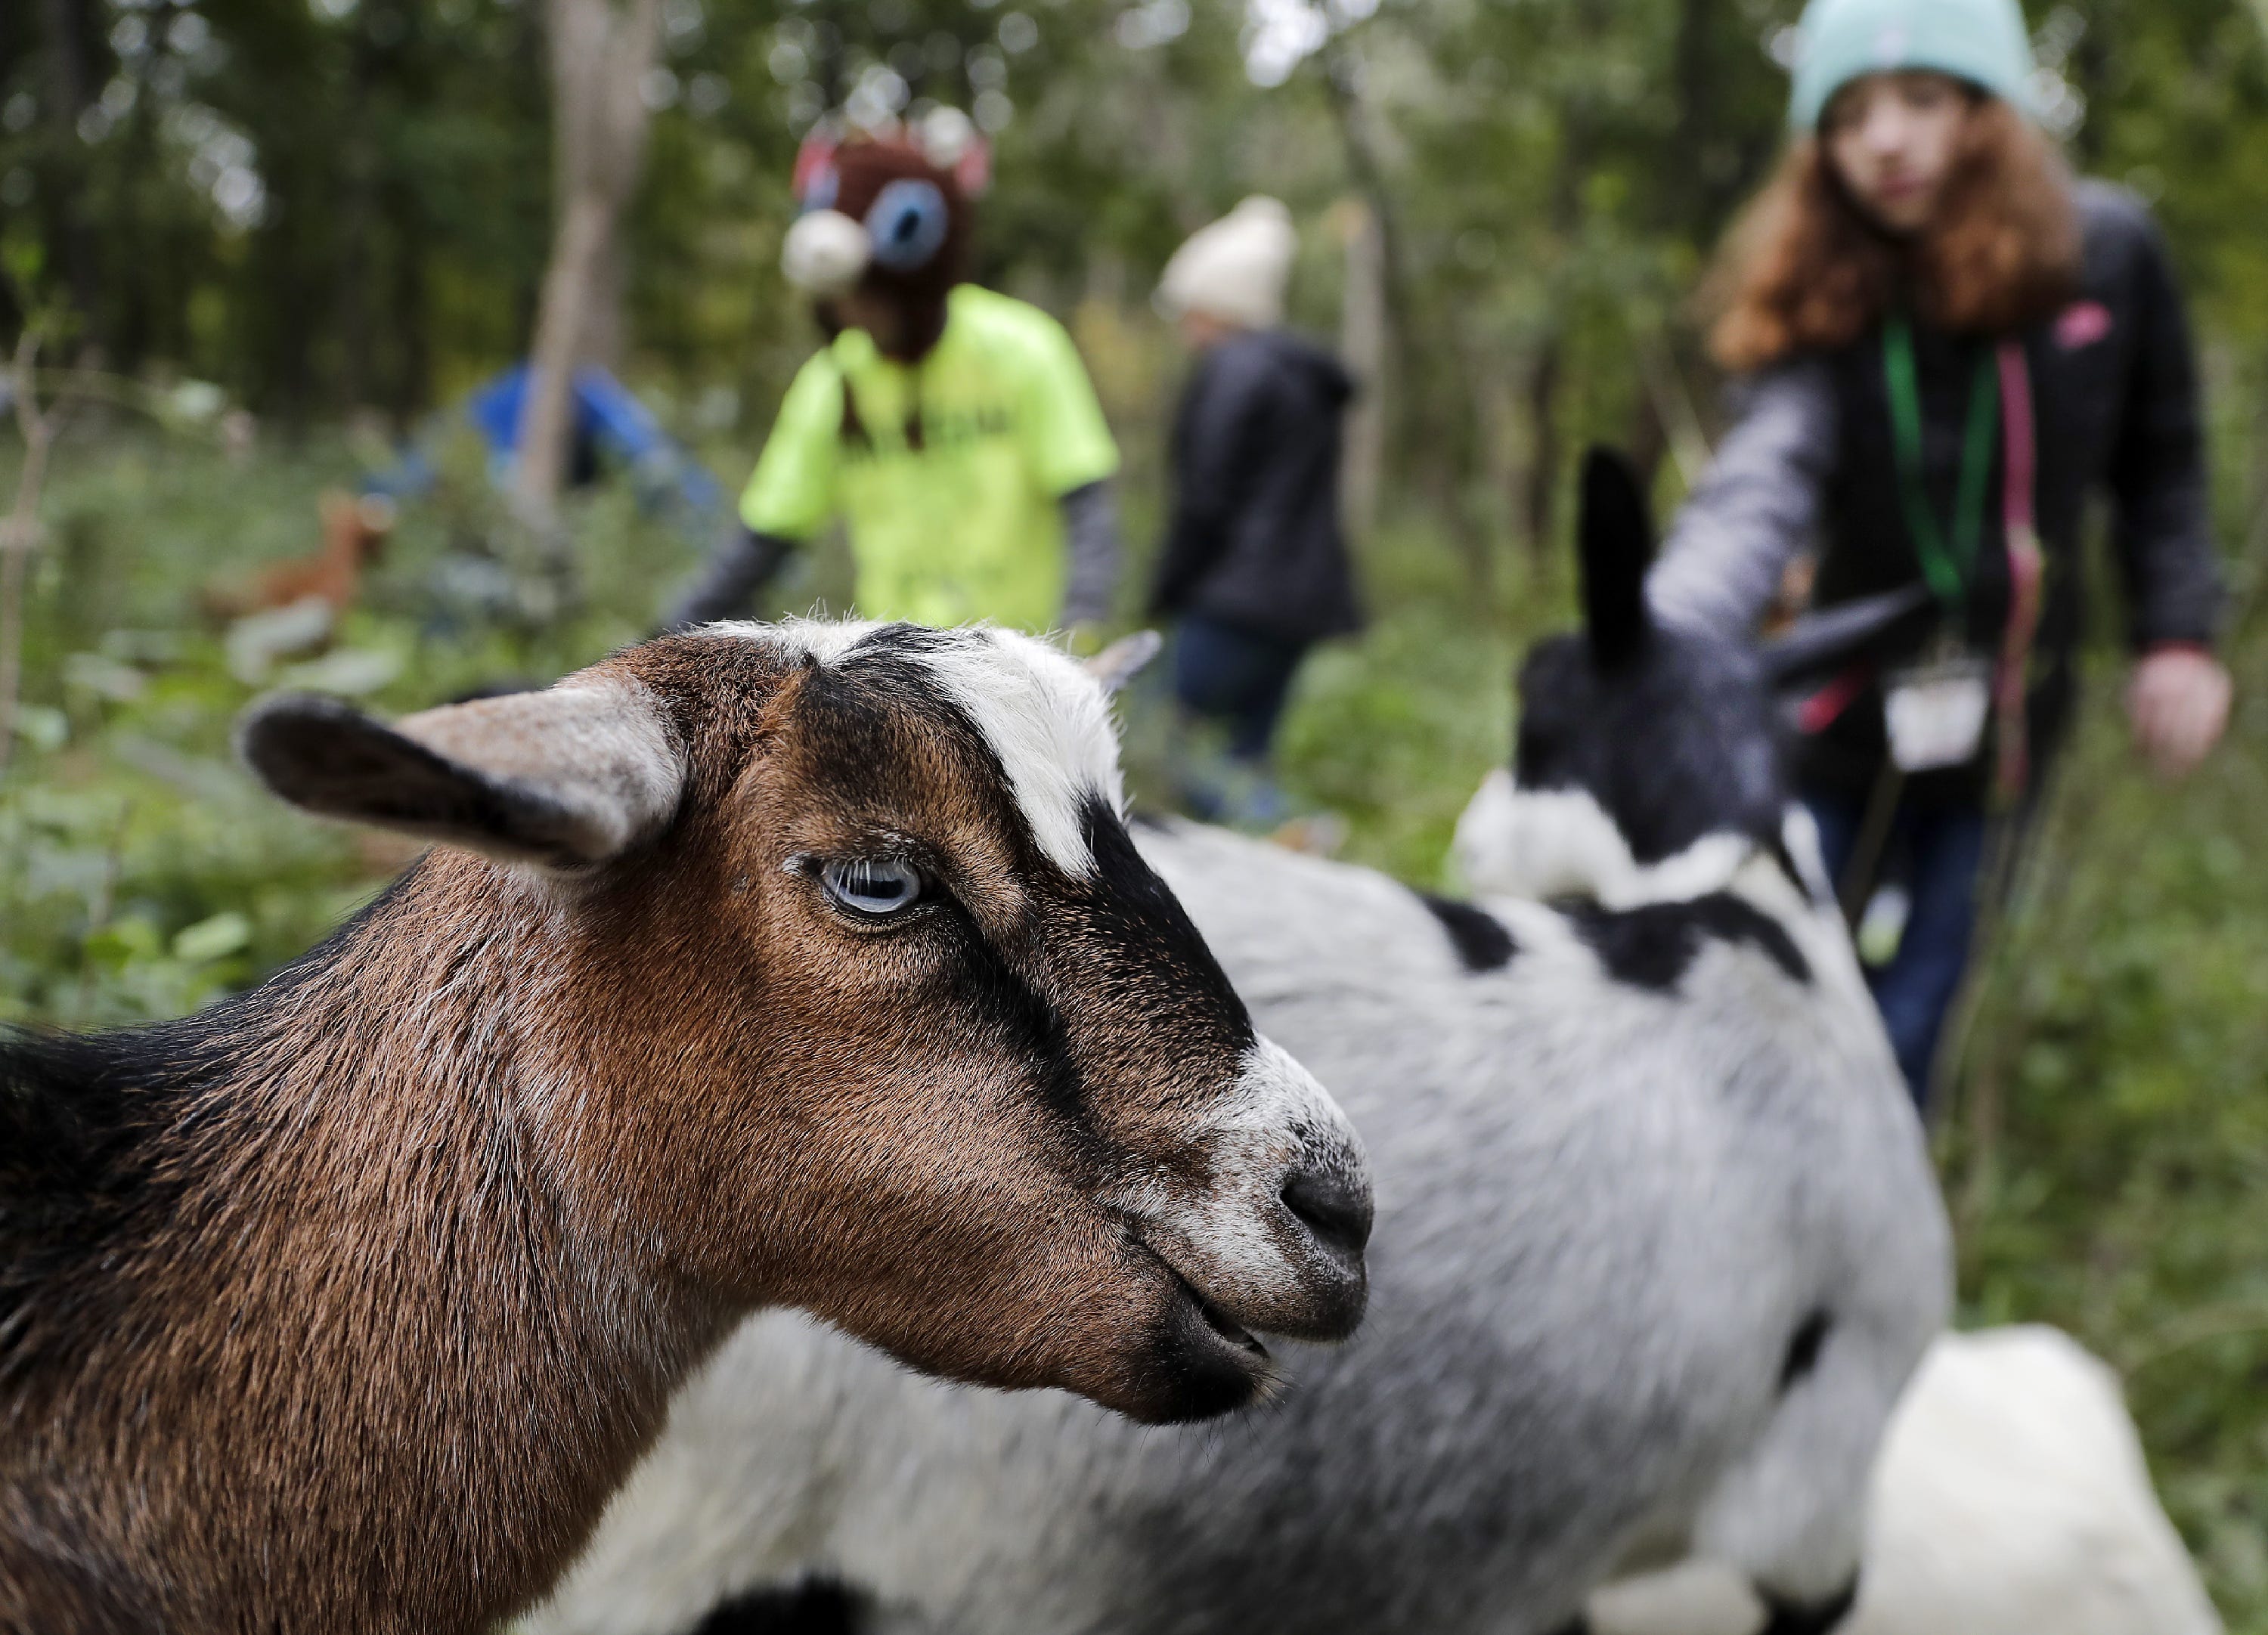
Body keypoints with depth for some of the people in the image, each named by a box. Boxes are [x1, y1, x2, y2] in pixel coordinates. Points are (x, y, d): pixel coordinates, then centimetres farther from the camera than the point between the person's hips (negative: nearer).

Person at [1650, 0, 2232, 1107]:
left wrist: (2177, 633, -3)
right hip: (1850, 724, -1)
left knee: (1908, 1033, 7)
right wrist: (1663, 644, -48)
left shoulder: (2106, 253, -6)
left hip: (2007, 731, 1)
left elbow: (2160, 464, 8)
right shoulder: (1823, 304, -12)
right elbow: (1759, 490, -30)